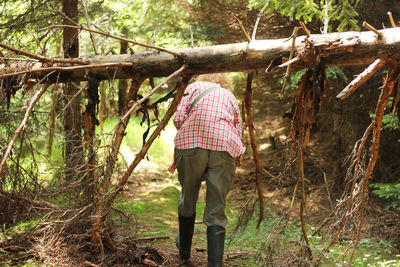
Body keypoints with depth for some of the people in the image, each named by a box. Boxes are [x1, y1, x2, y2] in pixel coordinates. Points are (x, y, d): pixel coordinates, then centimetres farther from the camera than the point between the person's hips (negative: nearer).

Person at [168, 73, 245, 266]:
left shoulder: (195, 87, 18)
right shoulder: (230, 97, 26)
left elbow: (179, 118, 3)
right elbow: (238, 134, 18)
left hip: (191, 144, -1)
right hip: (224, 149, 1)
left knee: (188, 199, 20)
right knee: (216, 211, 3)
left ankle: (184, 249, 38)